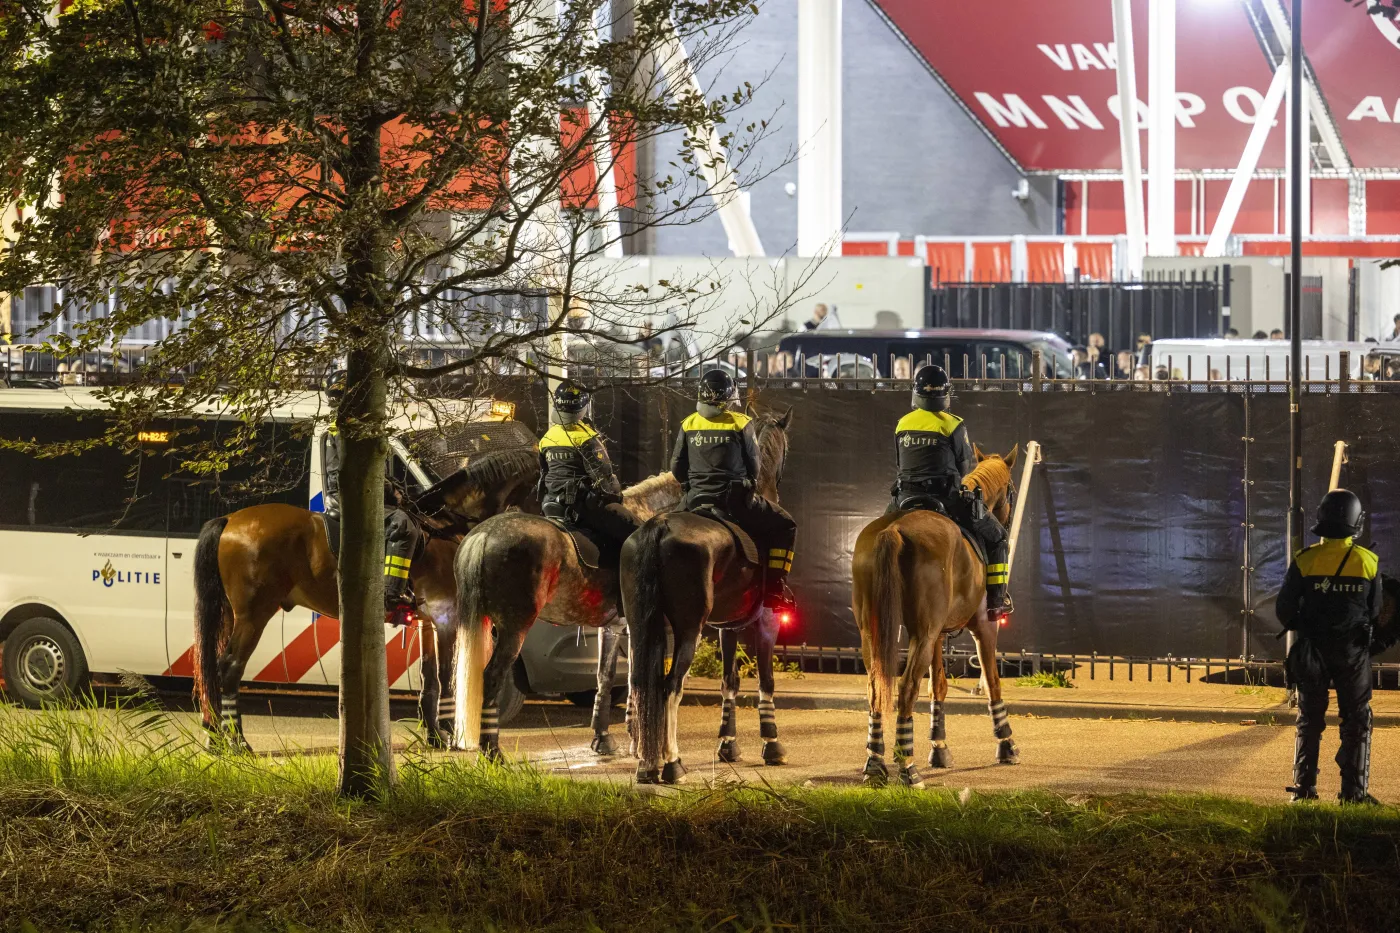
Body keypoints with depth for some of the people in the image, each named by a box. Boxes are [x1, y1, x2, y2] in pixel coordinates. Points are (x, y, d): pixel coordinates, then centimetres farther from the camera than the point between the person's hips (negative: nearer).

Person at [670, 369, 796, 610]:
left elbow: (676, 467, 7)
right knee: (785, 526, 12)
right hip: (735, 498, -3)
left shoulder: (688, 425, 3)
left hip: (696, 500, 3)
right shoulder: (741, 424, -6)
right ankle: (775, 587, 1)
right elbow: (753, 465, 1)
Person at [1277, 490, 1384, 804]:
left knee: (1309, 719, 10)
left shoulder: (1305, 560, -9)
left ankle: (1304, 787, 7)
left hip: (1312, 650, 0)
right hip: (1353, 650, 0)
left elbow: (1284, 609, -5)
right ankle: (1353, 789, 2)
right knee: (1356, 720, 7)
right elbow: (1375, 611, 3)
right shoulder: (1369, 562, -7)